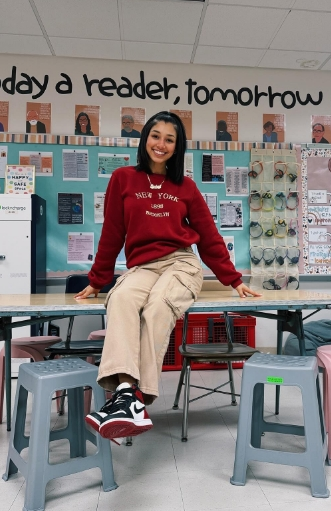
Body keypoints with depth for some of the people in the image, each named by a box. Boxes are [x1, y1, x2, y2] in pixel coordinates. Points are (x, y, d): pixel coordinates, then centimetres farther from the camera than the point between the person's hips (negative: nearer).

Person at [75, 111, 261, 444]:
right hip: (141, 266, 0)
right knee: (121, 299, -34)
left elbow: (209, 236, 14)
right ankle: (126, 391, -45)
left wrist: (233, 280, 11)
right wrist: (96, 281, 13)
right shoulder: (123, 179, 10)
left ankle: (137, 397, -32)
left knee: (158, 305, -33)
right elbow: (111, 234, 11)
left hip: (181, 264, 0)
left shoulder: (186, 187, 13)